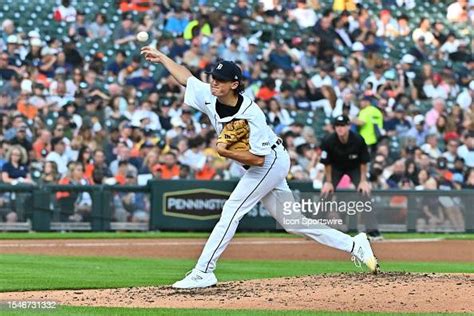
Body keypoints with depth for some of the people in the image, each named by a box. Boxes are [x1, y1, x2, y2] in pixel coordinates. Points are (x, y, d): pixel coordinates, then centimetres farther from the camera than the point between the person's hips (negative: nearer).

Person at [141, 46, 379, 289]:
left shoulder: (251, 114, -30)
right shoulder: (209, 96, -9)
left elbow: (258, 158, -30)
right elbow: (186, 77, 10)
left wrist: (225, 152, -28)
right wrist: (162, 57, 15)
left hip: (271, 161, -9)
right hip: (268, 167, 9)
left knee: (232, 210, -16)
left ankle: (203, 272, -15)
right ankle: (354, 245, 16)